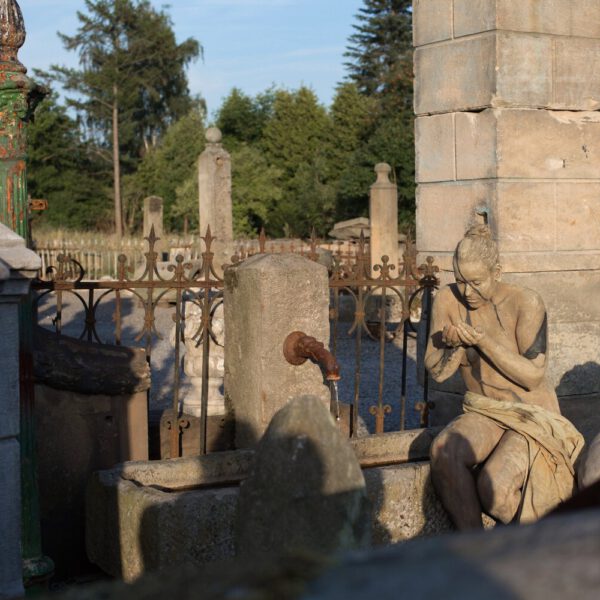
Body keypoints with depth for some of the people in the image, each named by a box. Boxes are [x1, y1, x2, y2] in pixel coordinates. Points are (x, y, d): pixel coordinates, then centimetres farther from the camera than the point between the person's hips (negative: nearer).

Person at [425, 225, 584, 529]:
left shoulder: (526, 303, -16)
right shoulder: (447, 300, -5)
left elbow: (533, 376, -18)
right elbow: (436, 371, -1)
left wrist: (482, 339, -26)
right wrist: (454, 345, -23)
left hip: (533, 415, -4)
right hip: (484, 413, 4)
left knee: (493, 487, -29)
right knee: (443, 451, -30)